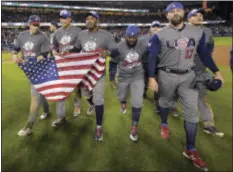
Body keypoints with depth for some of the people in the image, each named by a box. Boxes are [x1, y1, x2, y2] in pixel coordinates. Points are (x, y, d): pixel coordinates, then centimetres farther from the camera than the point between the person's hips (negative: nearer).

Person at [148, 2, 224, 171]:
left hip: (188, 75, 2)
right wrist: (151, 78, -16)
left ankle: (190, 150, 13)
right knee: (164, 102, 17)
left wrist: (216, 71, 7)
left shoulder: (198, 32, 2)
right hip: (166, 75, -2)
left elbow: (204, 53, 10)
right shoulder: (160, 35, -6)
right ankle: (164, 124, 49)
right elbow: (152, 57, -8)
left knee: (192, 112, 1)